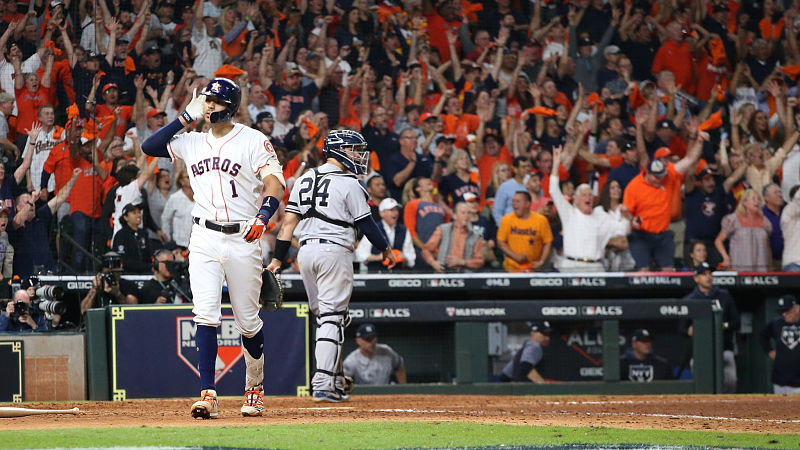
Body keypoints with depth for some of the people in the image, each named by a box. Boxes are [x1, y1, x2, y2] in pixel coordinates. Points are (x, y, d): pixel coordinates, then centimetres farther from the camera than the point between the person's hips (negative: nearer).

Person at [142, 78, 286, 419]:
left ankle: (255, 388, 25)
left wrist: (262, 217, -27)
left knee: (248, 322, 4)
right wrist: (186, 118, 5)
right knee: (206, 316, -10)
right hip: (204, 239, 3)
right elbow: (150, 147, 8)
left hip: (242, 239, -3)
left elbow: (275, 183, -9)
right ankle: (208, 395, -14)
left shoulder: (253, 141, -1)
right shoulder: (193, 142, 14)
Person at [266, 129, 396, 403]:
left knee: (324, 316, 14)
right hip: (335, 251, -6)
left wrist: (277, 259, 6)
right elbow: (366, 224, -5)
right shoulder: (348, 184, -7)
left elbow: (289, 221, 7)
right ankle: (323, 384, -13)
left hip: (306, 251, 6)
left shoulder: (305, 180, 11)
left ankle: (336, 381, 17)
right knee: (332, 317, -6)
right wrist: (386, 249, 10)